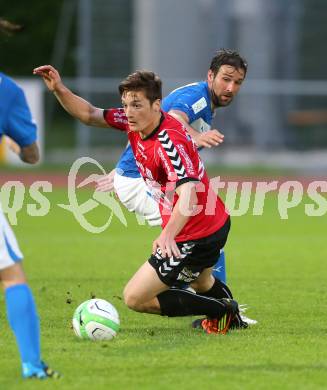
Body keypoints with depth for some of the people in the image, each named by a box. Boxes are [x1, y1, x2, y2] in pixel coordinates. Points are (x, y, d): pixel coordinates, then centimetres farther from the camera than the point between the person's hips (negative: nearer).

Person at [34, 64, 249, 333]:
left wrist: (168, 235, -57)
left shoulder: (170, 143, -30)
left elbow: (189, 194, -42)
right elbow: (89, 115, 8)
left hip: (195, 237, -10)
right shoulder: (136, 122, -4)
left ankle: (222, 310, 3)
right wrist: (59, 89, -8)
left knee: (135, 298, -6)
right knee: (201, 283, 37)